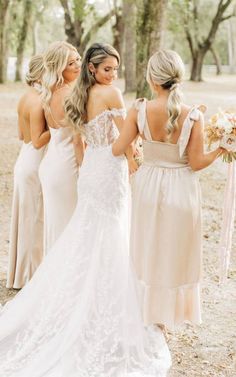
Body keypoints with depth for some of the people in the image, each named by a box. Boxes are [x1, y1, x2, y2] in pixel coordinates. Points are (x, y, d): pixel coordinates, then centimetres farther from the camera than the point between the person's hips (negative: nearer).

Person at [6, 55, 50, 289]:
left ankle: (20, 272, 28)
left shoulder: (25, 98, 9)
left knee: (25, 217, 16)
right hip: (35, 164, -9)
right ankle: (32, 275, 12)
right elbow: (38, 141, -20)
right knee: (35, 219, 1)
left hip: (24, 162, 9)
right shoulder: (38, 102, -18)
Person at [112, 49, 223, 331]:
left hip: (148, 184, 2)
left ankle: (147, 309, 34)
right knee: (176, 252, 16)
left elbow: (118, 149, -6)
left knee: (147, 247, 20)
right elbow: (196, 163, -13)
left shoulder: (139, 110, -14)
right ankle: (169, 314, 30)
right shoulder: (193, 116, -18)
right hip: (181, 188, -1)